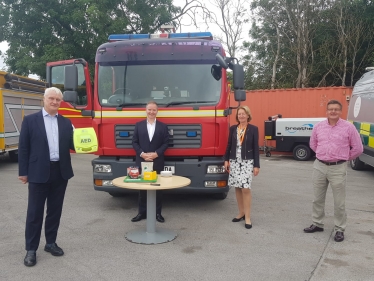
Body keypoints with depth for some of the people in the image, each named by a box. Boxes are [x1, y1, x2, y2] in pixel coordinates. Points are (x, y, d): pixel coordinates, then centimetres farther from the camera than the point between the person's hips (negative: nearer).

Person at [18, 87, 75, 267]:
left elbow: (71, 145, 8)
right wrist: (23, 172, -5)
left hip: (60, 172, 4)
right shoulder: (30, 120, -1)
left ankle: (51, 243, 27)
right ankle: (31, 249, 15)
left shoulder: (66, 123, 9)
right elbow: (23, 148, -2)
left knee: (55, 210, 12)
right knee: (35, 212, 4)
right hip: (38, 173, -3)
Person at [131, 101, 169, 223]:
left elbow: (166, 143, 0)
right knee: (142, 187, 5)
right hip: (142, 161, 1)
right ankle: (142, 212, 14)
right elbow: (134, 142, 3)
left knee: (158, 187, 4)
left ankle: (157, 212, 13)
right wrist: (142, 154, -11)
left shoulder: (163, 126, 5)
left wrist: (156, 154, -13)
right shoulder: (138, 125, 8)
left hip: (157, 162, -1)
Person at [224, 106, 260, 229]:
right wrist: (226, 160, 5)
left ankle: (247, 217, -1)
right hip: (234, 161, 4)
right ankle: (241, 213, 22)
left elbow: (256, 148, -2)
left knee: (246, 188, -9)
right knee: (237, 188, 8)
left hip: (247, 162, -3)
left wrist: (257, 165, -6)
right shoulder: (233, 128, 8)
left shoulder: (253, 129, -1)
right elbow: (229, 145, 11)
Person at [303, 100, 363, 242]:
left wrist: (343, 158, 8)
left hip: (338, 169, -3)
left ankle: (339, 229, 17)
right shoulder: (318, 126, 4)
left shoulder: (348, 127, -6)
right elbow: (313, 144, 20)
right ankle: (317, 224, 28)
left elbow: (358, 148, 1)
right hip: (319, 166, 4)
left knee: (339, 202, 4)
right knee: (318, 198, 13)